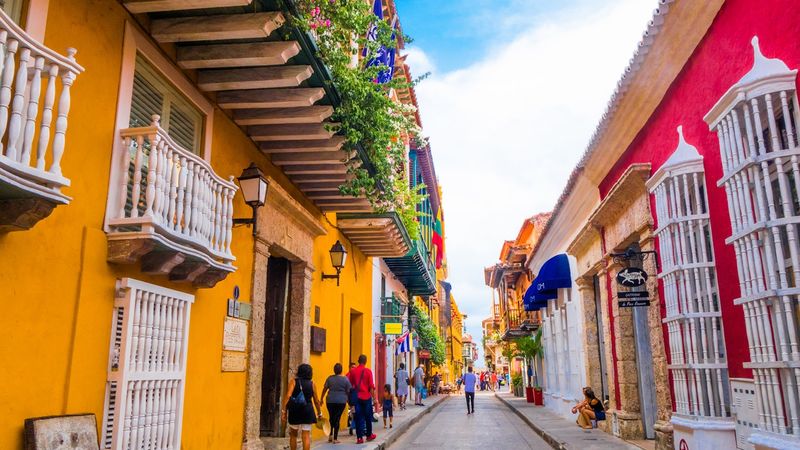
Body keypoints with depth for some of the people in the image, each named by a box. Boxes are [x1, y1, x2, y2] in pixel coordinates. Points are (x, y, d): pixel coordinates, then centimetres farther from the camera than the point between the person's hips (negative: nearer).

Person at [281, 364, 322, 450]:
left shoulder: (293, 381, 0)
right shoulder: (311, 383, 5)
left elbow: (288, 396, -13)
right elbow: (316, 401, 9)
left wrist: (284, 411, -12)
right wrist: (319, 413, 21)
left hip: (294, 411, 0)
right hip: (307, 410, 0)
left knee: (293, 435, 19)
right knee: (306, 436, 2)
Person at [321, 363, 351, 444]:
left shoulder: (330, 378, 1)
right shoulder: (345, 379, -4)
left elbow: (324, 389, 4)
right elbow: (348, 391, -1)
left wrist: (321, 399, 13)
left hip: (330, 401, 2)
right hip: (341, 401, -2)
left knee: (331, 418, 16)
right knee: (337, 418, 3)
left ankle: (330, 436, 13)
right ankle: (335, 439, 3)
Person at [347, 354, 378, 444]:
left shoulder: (353, 371, 0)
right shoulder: (368, 371, -8)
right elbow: (371, 386, -8)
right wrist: (374, 398, -2)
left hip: (357, 397, 2)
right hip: (366, 397, -2)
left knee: (358, 417, 5)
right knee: (368, 417, 14)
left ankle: (359, 437, 1)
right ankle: (369, 435, 26)